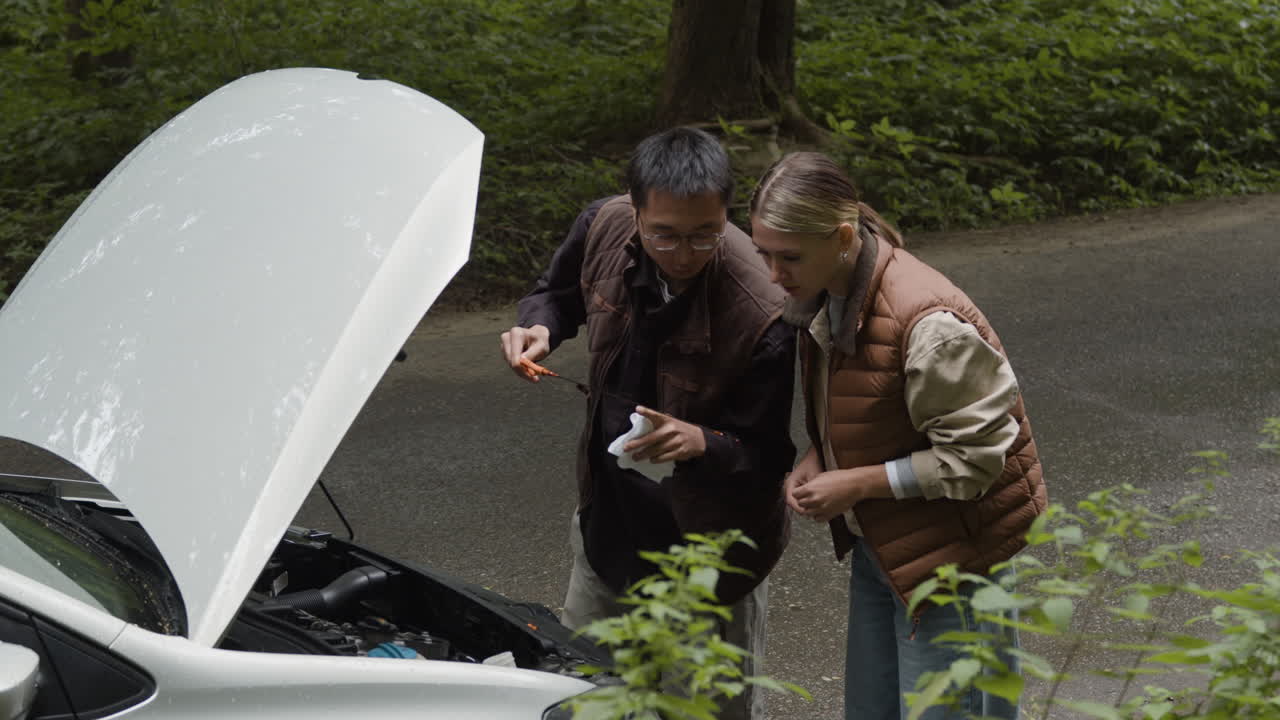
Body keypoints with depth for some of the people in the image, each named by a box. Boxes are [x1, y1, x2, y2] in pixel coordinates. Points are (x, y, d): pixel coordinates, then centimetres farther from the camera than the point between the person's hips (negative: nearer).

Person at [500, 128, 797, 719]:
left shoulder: (764, 314, -31)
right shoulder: (603, 227, -16)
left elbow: (768, 459, -22)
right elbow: (559, 292, 8)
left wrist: (701, 444, -42)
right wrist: (539, 329, -14)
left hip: (707, 554, -5)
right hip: (609, 523, 5)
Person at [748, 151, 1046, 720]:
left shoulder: (929, 326, -29)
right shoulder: (825, 294, -2)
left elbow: (976, 454, -24)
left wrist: (856, 484, -22)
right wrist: (816, 459, -4)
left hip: (952, 550, -8)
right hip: (879, 543, 9)